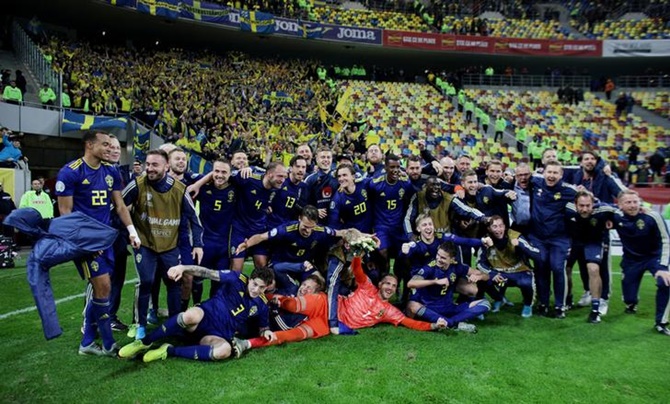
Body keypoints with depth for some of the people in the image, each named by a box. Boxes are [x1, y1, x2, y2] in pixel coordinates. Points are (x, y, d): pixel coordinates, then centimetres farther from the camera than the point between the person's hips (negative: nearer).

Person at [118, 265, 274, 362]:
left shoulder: (261, 305, 6)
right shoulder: (237, 279, -5)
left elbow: (263, 325, 22)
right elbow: (207, 273, -14)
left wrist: (266, 332, -4)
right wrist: (183, 268, -31)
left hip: (218, 336, 2)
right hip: (204, 317, -2)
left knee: (225, 350, -37)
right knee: (192, 315, -41)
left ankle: (169, 351, -21)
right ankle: (144, 343, -19)